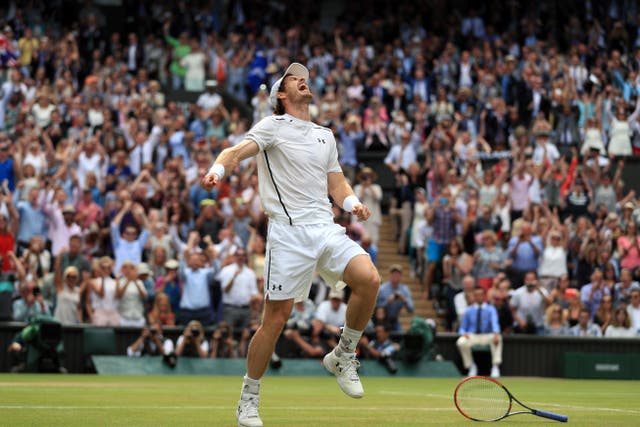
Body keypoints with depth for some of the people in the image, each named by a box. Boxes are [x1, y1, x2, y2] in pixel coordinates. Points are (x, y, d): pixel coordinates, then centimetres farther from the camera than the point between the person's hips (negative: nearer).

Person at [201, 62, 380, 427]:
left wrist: (353, 203, 4)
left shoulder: (326, 136, 21)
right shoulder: (273, 126, 3)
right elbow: (240, 150, -13)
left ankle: (343, 356, 2)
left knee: (369, 278, -20)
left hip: (326, 227, 5)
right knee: (276, 317, -5)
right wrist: (218, 169, -34)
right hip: (289, 232, -5)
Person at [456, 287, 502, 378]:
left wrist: (496, 333, -38)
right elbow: (462, 328, 14)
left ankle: (495, 366, -32)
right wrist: (463, 333, -13)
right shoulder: (469, 311, 12)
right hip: (472, 336, 1)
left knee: (498, 339, -35)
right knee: (461, 342, -32)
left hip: (487, 336, -1)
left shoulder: (490, 309, 4)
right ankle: (471, 366, -13)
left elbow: (494, 322, -16)